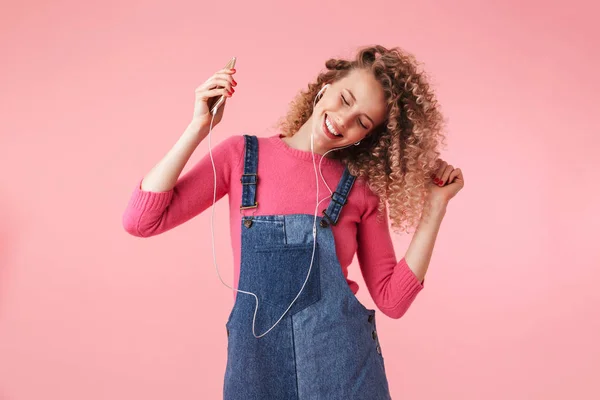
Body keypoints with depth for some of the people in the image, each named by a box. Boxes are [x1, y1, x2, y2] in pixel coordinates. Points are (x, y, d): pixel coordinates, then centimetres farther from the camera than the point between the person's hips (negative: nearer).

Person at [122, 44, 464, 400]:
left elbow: (392, 300, -3)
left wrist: (436, 204, -7)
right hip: (256, 364, 0)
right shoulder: (241, 155, -3)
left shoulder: (361, 189, -3)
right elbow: (140, 221, -8)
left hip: (344, 366, 0)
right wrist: (199, 127, -13)